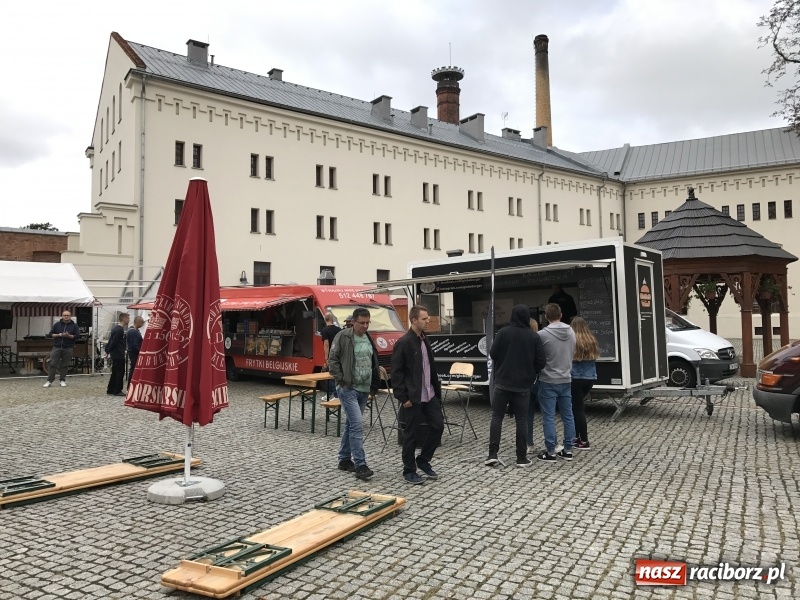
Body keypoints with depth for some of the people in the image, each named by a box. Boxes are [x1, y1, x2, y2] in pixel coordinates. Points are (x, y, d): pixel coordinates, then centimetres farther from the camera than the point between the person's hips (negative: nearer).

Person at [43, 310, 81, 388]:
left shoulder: (74, 325, 4)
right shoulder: (57, 324, 7)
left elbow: (78, 336, -1)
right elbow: (51, 334, 7)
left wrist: (69, 336, -17)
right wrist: (59, 335, -11)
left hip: (68, 349, -1)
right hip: (56, 347, 1)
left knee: (65, 365, 4)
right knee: (53, 364, -2)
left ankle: (62, 380, 13)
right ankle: (49, 381, 3)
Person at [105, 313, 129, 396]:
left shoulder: (116, 328, 13)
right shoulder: (120, 330, -18)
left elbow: (111, 340, 15)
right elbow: (114, 342, -20)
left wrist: (107, 350, 16)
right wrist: (108, 351, -10)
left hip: (115, 354, 10)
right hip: (119, 355, -10)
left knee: (115, 373, 15)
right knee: (120, 373, -1)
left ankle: (110, 390, 20)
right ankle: (117, 391, 3)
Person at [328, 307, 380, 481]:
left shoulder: (369, 339, 11)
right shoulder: (343, 336, -9)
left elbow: (373, 363, 20)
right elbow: (332, 360, -8)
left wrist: (374, 384, 12)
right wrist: (341, 379, -13)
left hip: (364, 389, 7)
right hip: (348, 388, -7)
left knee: (351, 424, 15)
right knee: (357, 424, -14)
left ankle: (344, 459, 26)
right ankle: (360, 465, -10)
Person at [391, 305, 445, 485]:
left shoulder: (425, 340, 10)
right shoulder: (404, 343, -15)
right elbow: (396, 373, -15)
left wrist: (437, 388, 12)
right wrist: (403, 398, -16)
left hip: (430, 395, 8)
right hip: (413, 398, -8)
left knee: (438, 426, 9)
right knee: (411, 435, 3)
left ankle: (423, 460, 28)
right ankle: (409, 471, 18)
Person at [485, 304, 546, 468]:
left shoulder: (503, 332, -8)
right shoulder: (534, 337, -4)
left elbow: (493, 354, -5)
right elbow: (540, 362, -3)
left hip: (503, 382, -1)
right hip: (523, 385, 1)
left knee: (497, 416, 8)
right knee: (521, 420, 7)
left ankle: (492, 453, 2)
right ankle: (521, 457, 9)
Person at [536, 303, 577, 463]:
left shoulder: (543, 334, -16)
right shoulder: (571, 332, 2)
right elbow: (573, 354, 12)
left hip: (548, 381, -5)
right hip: (565, 380, 6)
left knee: (549, 417, 1)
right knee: (568, 416, 12)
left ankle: (550, 452, 6)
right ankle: (568, 450, 19)